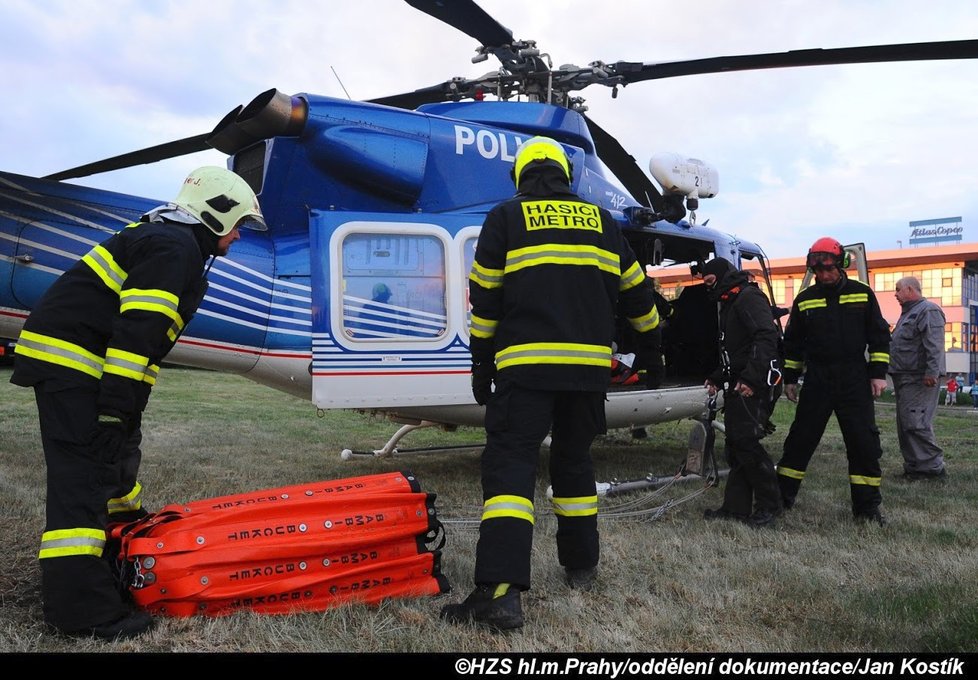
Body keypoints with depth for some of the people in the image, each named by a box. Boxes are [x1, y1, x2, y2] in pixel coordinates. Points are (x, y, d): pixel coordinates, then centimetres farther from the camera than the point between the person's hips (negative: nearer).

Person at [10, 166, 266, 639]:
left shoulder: (163, 238, 20)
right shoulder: (175, 246, -14)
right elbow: (136, 327, -24)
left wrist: (125, 398, 24)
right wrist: (116, 400, -25)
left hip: (70, 360, 11)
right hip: (71, 364, -11)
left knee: (119, 449, 24)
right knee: (83, 474, -13)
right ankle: (79, 606, -12)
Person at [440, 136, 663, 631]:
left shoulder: (505, 218, 5)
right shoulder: (602, 221, 16)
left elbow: (485, 299, 2)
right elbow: (637, 293, 21)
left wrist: (481, 365, 9)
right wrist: (651, 352, 33)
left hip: (525, 365, -4)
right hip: (589, 367, 4)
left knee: (509, 465, -6)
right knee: (574, 461, 19)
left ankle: (500, 590, -18)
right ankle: (581, 566, 29)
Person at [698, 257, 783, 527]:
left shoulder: (749, 297, -9)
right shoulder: (728, 303, 23)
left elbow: (767, 337, -22)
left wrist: (751, 377, -29)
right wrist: (717, 378, 18)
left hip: (752, 385, -10)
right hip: (736, 383, 10)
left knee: (746, 441, -12)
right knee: (734, 444, 9)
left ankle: (769, 504, 1)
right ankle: (736, 506, 13)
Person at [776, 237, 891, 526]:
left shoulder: (862, 293, 2)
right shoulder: (804, 299, 5)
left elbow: (879, 335, 5)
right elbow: (792, 342, 11)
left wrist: (878, 373, -1)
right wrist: (790, 378, 10)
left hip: (855, 380, -1)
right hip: (817, 380, 1)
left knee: (864, 441, -1)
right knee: (801, 438, 3)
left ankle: (867, 506, 10)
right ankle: (782, 496, 13)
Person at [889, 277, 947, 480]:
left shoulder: (928, 310, -9)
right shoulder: (908, 313, 24)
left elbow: (935, 346, -19)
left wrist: (932, 372, -26)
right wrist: (897, 377, 25)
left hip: (919, 379, -11)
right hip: (905, 379, 11)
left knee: (916, 424, -13)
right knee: (905, 425, 10)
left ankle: (932, 466, -7)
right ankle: (914, 466, 15)